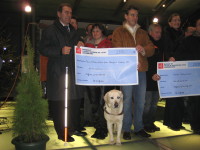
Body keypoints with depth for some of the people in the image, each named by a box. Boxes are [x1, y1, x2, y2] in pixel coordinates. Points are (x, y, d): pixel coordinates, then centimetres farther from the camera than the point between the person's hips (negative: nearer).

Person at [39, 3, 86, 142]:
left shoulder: (73, 31, 22)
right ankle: (62, 133, 10)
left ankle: (74, 128, 25)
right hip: (57, 72, -6)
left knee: (75, 101, 10)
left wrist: (80, 45, 4)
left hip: (73, 72, 6)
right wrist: (60, 51, -19)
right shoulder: (50, 30, 2)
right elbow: (43, 49, -8)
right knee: (58, 103, -2)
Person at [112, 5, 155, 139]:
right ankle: (126, 129, 11)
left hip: (141, 70, 5)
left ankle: (139, 128, 23)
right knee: (127, 100, -1)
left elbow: (152, 49, 8)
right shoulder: (119, 32, 5)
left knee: (140, 101, 10)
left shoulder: (143, 33, 18)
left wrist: (144, 49, -15)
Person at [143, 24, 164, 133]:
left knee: (154, 102, 13)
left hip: (157, 77, 7)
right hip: (147, 78, -7)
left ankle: (151, 123, 24)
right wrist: (151, 75, -23)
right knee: (147, 102, -2)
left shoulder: (161, 44, 13)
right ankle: (145, 124, 11)